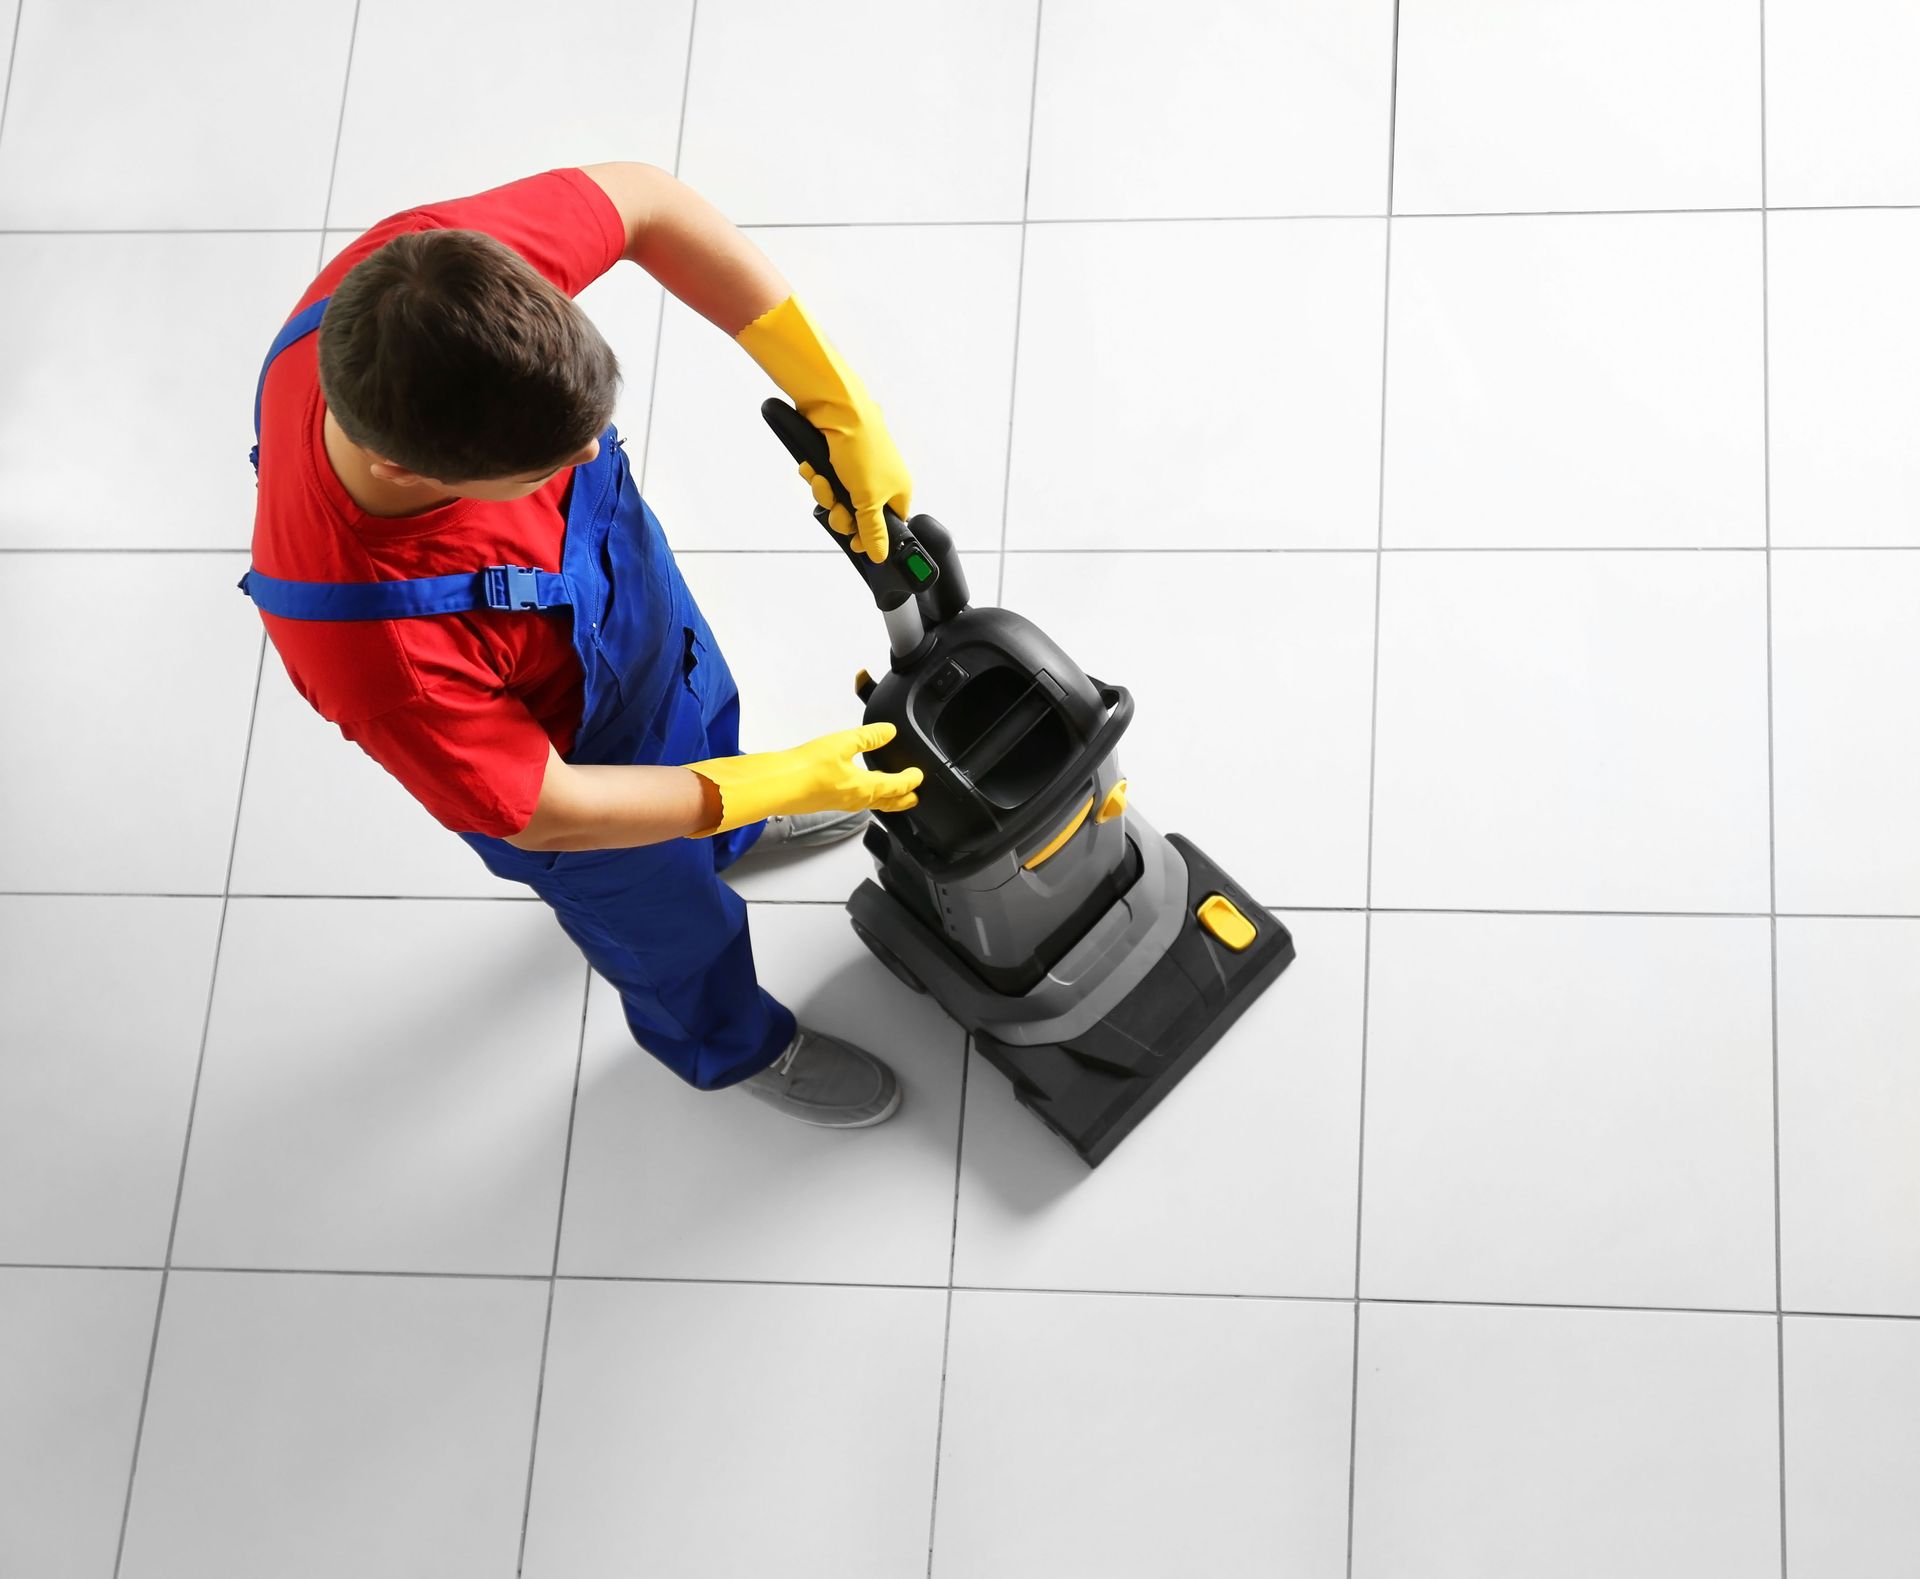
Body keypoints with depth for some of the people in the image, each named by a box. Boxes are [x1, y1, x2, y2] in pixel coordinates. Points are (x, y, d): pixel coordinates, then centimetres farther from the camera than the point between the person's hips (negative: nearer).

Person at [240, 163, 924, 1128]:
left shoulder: (429, 276, -41)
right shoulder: (376, 650, -49)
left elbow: (644, 201, -22)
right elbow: (541, 814, -30)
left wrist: (839, 406, -24)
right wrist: (785, 785, -20)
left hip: (610, 546, 4)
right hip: (560, 747, -4)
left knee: (696, 701, 37)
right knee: (663, 912, 28)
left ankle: (727, 829, 73)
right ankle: (726, 1040, 63)